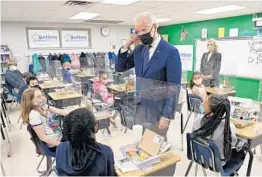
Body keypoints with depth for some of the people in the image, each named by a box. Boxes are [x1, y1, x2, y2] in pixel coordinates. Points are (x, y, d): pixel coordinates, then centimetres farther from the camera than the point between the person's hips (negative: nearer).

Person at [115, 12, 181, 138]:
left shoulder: (171, 52, -15)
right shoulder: (139, 49, 5)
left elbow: (174, 87, -16)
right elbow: (119, 68, 8)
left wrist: (167, 116, -17)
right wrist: (126, 46, -6)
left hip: (158, 109, -5)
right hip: (140, 107, 6)